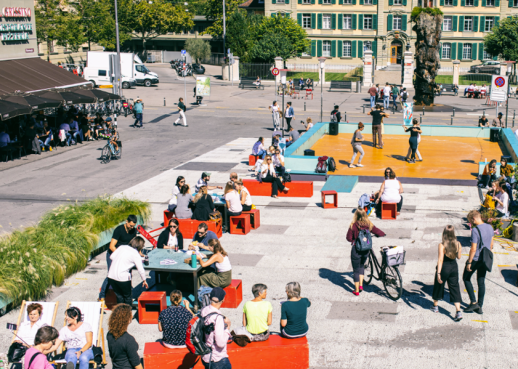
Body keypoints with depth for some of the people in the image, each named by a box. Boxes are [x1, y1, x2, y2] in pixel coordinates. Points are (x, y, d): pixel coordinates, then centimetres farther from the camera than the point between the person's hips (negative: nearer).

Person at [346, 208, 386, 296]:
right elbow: (380, 233, -1)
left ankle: (356, 290, 15)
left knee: (356, 269, 10)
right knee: (361, 266, 28)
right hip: (366, 249, 4)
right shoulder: (369, 224, -6)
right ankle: (361, 285, 21)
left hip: (356, 249, -4)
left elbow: (348, 238, -10)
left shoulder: (353, 225, -15)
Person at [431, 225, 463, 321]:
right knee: (455, 288, 7)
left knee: (438, 286, 18)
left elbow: (440, 260, -21)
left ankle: (435, 306, 36)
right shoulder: (458, 244, -6)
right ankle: (458, 312, -6)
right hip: (454, 267, 3)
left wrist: (438, 273, -21)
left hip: (444, 267, -3)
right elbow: (459, 257, 6)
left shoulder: (442, 245, -18)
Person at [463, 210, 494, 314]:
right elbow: (491, 244, 12)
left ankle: (474, 302, 8)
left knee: (466, 278, 13)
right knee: (481, 282, 14)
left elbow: (473, 249, -22)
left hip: (475, 259, -7)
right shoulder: (490, 227, 1)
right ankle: (480, 307, 18)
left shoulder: (475, 230, -22)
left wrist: (469, 262, -14)